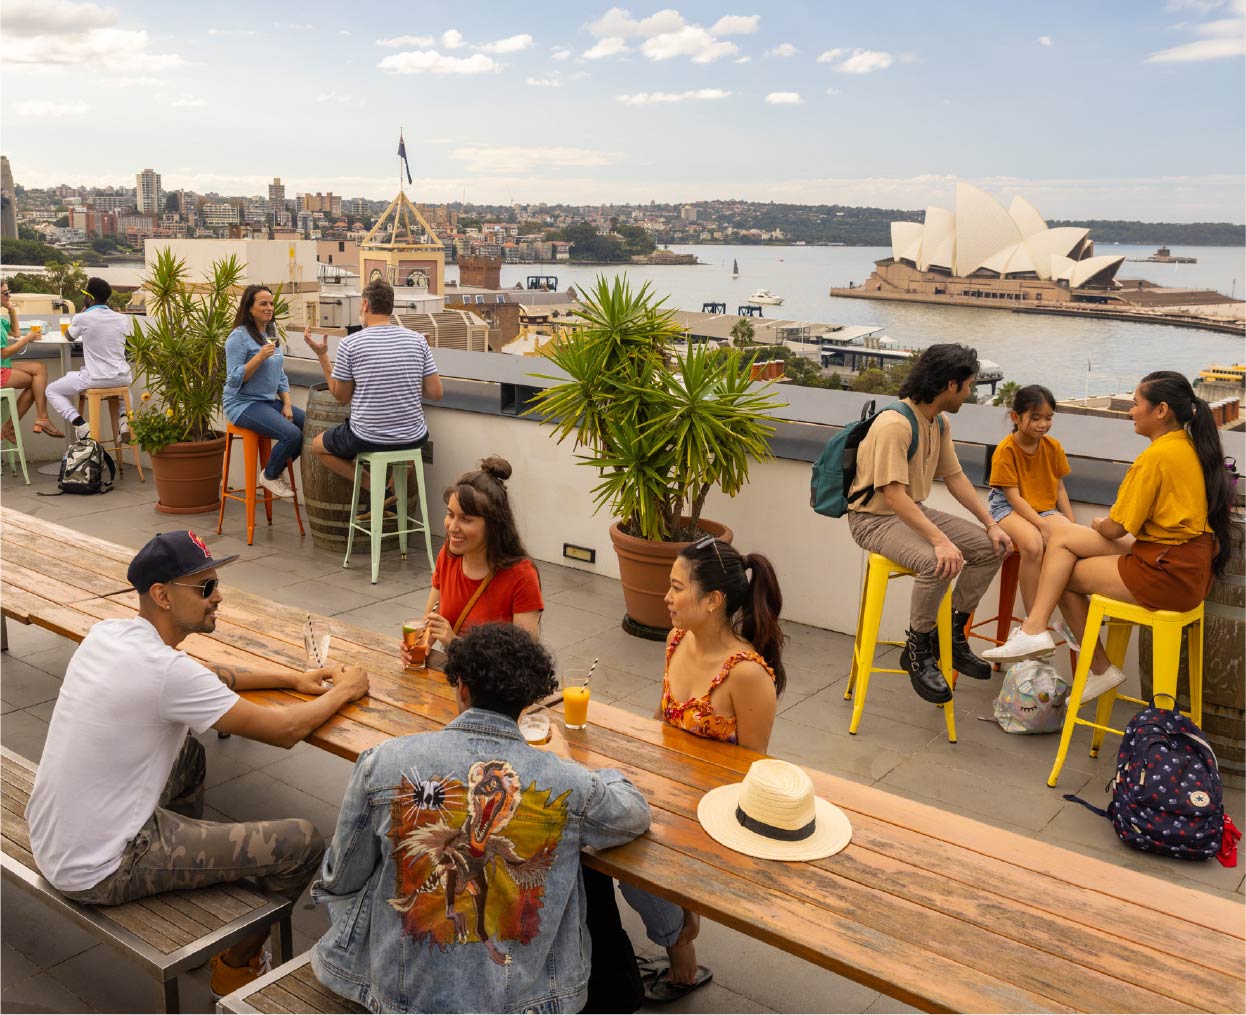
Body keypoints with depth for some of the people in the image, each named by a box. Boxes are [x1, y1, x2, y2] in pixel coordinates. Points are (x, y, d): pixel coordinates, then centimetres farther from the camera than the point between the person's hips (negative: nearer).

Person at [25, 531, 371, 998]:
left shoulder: (106, 633, 0)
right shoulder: (165, 670, -27)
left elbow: (205, 677, 17)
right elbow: (284, 730, -19)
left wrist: (290, 678, 10)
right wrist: (342, 691, -1)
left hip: (50, 842, 9)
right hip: (98, 873, -9)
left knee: (189, 752, 29)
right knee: (303, 843, -8)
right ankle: (237, 965, 19)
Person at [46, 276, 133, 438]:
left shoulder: (82, 318, -9)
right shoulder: (121, 318, 1)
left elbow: (69, 337, 13)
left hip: (94, 379, -3)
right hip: (122, 378, 4)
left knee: (52, 390, 19)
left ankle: (81, 425, -1)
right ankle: (124, 417, 14)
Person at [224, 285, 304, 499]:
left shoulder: (271, 333, 12)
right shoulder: (239, 337, -12)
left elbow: (280, 374, 16)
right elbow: (234, 380, -17)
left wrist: (287, 404, 3)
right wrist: (259, 357, -26)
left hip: (269, 401, 8)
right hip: (243, 403, -8)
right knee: (292, 434, -26)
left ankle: (277, 470, 11)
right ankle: (269, 476, 1)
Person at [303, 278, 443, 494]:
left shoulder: (350, 344, -9)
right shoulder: (418, 340, -2)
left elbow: (341, 397, 0)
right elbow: (436, 394, -1)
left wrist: (322, 355, 6)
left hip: (367, 440, -3)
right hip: (412, 439, 3)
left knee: (318, 445, 27)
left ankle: (373, 486, 9)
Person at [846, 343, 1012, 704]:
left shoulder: (940, 423, 6)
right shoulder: (894, 424, -25)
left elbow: (955, 477, 13)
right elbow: (893, 494, -31)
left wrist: (991, 524, 5)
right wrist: (940, 540, -37)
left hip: (914, 511, 10)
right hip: (874, 518, -9)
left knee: (991, 548, 1)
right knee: (937, 563, -34)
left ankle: (952, 635, 15)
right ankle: (917, 650, -11)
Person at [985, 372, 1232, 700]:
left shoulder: (1156, 456, -19)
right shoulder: (1190, 446, 9)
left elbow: (1116, 528, -14)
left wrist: (1099, 525, 9)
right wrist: (1106, 527, 14)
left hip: (1166, 574, -9)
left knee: (1065, 575, 5)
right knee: (1062, 535, 8)